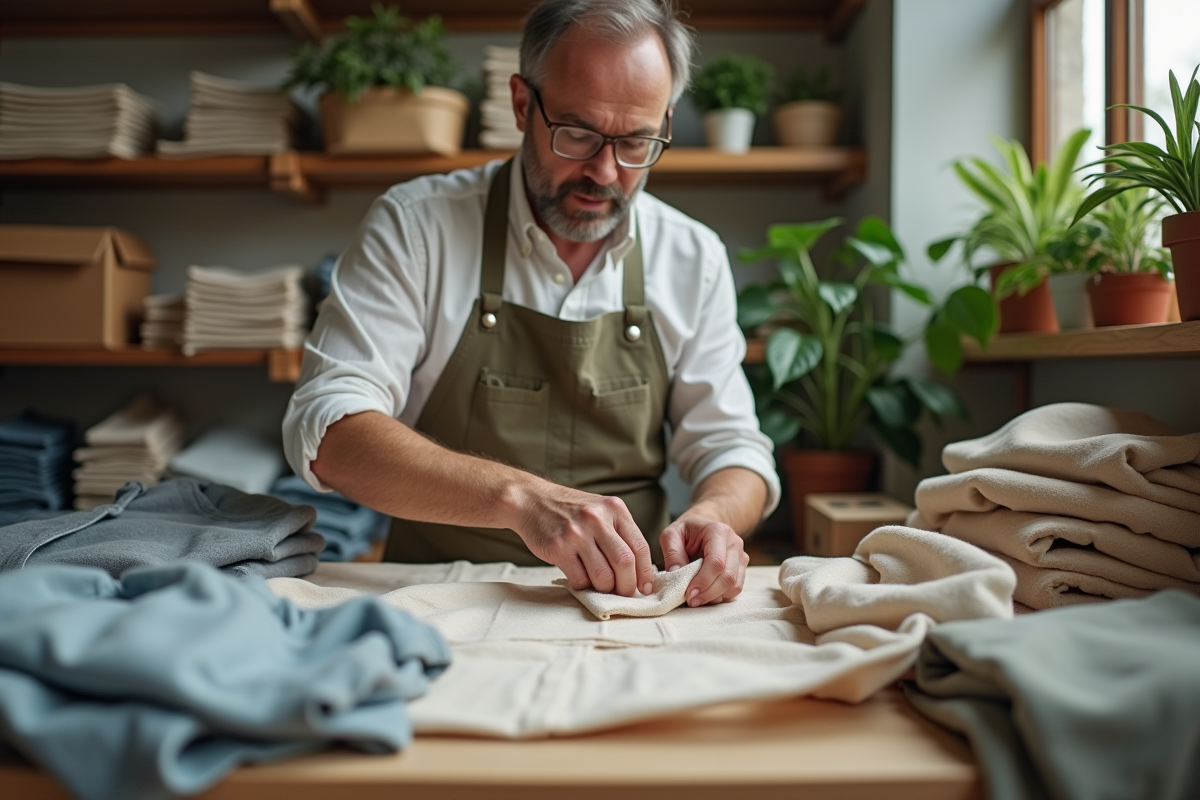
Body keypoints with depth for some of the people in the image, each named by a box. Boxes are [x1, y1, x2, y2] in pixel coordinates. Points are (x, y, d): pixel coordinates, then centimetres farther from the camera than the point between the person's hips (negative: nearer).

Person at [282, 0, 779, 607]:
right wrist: (520, 496, -31)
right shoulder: (414, 227, -6)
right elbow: (326, 433, -16)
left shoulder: (693, 259, 3)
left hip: (624, 613, 3)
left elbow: (730, 449, 7)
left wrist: (713, 514, -18)